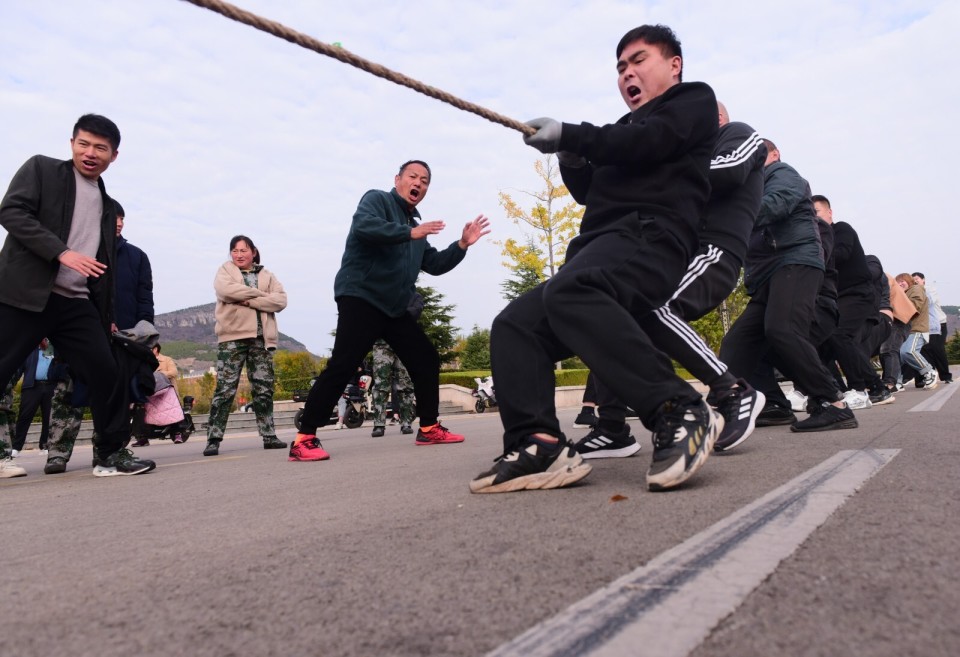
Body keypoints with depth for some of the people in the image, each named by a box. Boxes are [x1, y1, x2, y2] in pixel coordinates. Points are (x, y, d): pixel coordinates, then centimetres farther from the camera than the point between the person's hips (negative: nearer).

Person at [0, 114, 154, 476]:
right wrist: (62, 252, -18)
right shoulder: (41, 168, 8)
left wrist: (107, 316, 17)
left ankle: (114, 453, 7)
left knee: (107, 374, -2)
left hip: (78, 304, 5)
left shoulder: (107, 205, 20)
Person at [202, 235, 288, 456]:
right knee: (225, 389, -6)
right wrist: (261, 294, -6)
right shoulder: (225, 270, 12)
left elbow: (281, 300, 1)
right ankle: (213, 439, -1)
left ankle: (269, 435, 13)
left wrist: (250, 300, -10)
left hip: (261, 338, 3)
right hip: (232, 336, -2)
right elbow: (226, 290, -12)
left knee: (264, 389, 6)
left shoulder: (266, 274, 18)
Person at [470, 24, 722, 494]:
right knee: (514, 325, -8)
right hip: (602, 244, 8)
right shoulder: (627, 127, 34)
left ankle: (680, 412, -37)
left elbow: (648, 143, -7)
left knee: (567, 294, -37)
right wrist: (572, 159, 9)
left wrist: (570, 134, -2)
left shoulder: (694, 99, 14)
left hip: (650, 235, -8)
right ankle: (539, 446, -20)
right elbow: (590, 193, 29)